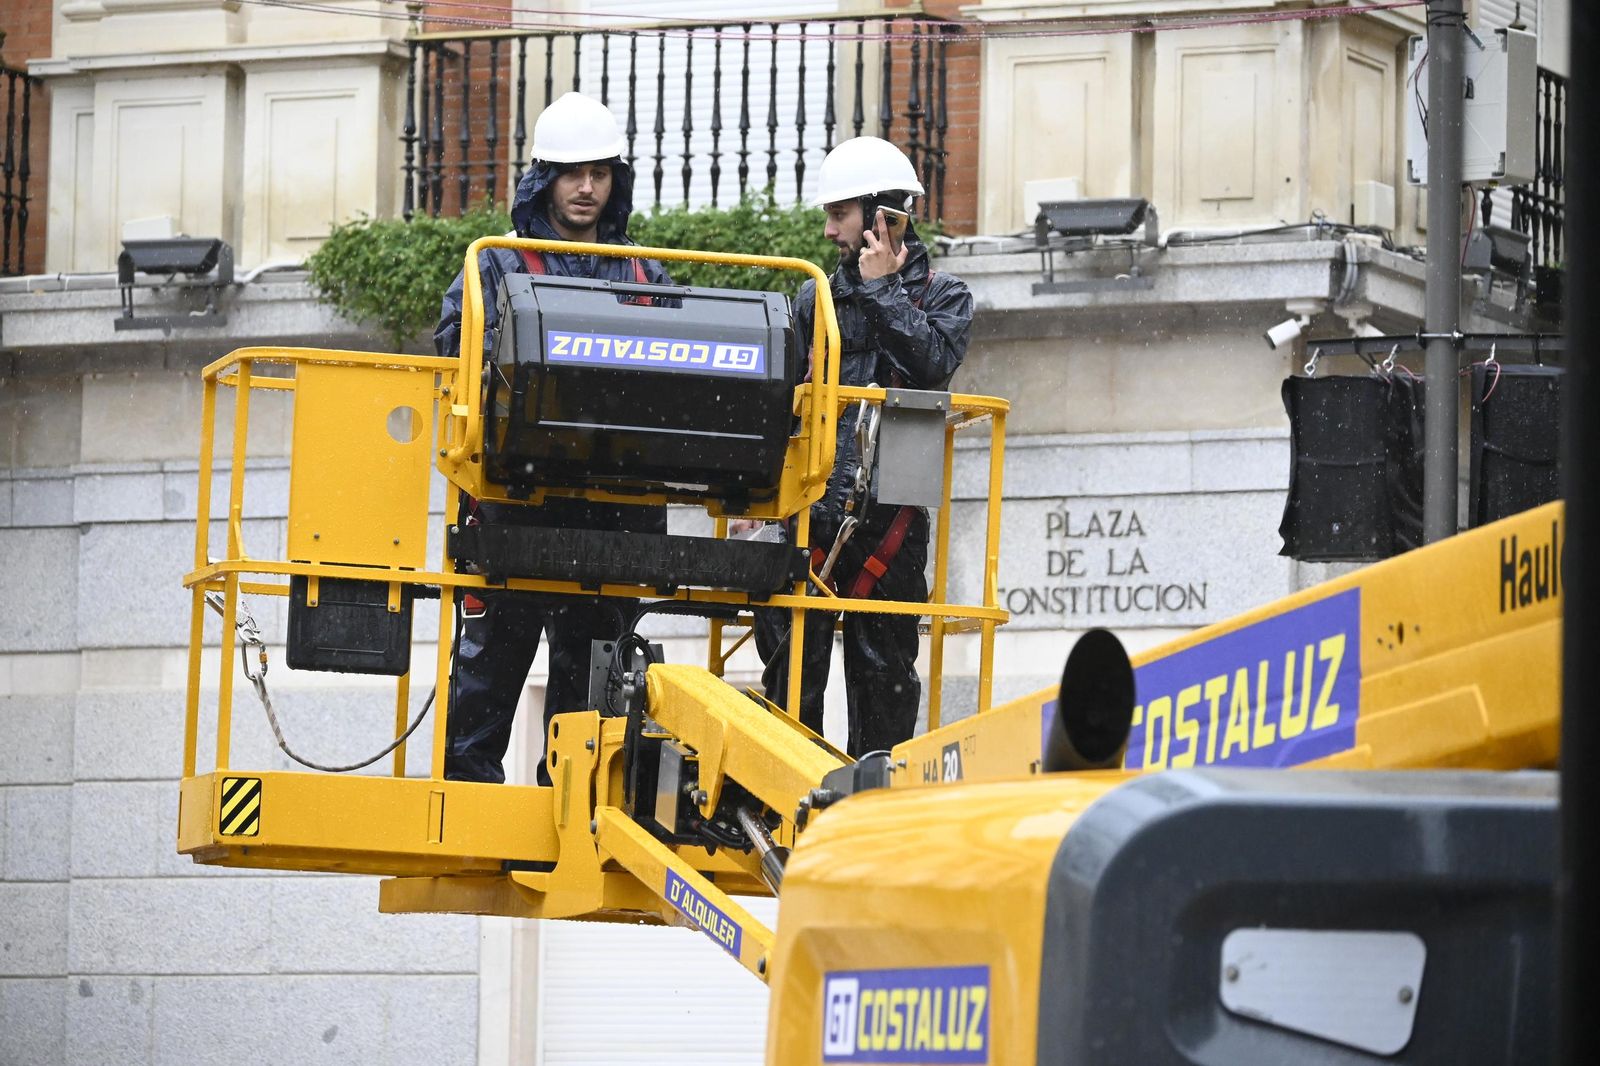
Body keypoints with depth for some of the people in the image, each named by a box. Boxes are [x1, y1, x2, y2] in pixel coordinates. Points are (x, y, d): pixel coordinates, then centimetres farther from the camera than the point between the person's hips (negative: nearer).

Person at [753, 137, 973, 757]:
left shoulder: (942, 296, 9)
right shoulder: (816, 299, 17)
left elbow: (935, 362, -13)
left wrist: (880, 288, -6)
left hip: (889, 510, -2)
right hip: (808, 499, 2)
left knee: (883, 660, 2)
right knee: (792, 654, -1)